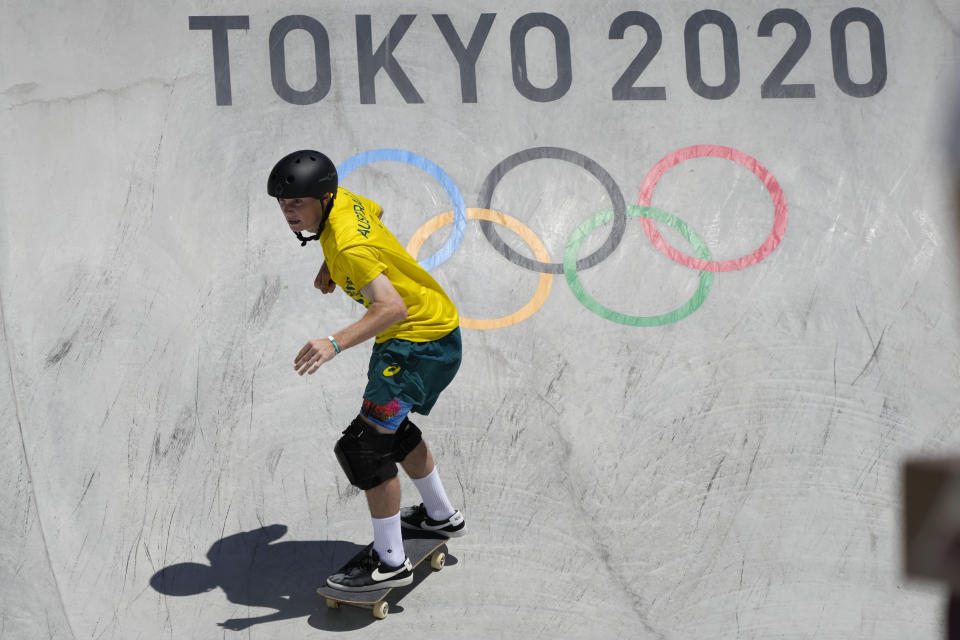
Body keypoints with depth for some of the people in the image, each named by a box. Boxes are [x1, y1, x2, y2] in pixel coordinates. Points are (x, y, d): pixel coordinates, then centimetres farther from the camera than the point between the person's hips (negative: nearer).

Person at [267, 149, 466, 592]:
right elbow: (375, 210, 23)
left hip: (419, 342, -11)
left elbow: (393, 307, -39)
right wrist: (332, 267, 15)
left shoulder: (349, 245, -30)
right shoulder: (344, 201, -2)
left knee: (365, 446, -12)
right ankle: (440, 515, 45)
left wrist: (335, 343, -48)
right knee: (391, 427, 27)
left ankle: (389, 561, -3)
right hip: (435, 328, 11)